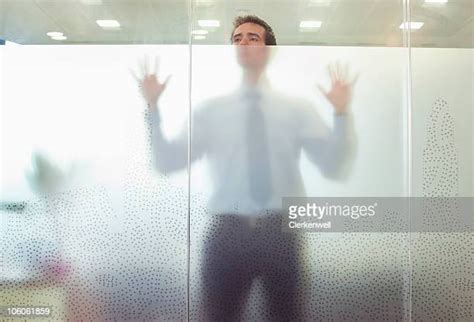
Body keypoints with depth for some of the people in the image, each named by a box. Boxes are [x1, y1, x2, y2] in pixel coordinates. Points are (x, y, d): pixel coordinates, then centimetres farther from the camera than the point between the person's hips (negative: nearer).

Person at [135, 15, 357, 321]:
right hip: (229, 233, 0)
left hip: (282, 231, 0)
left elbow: (335, 167, -4)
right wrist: (153, 107, -10)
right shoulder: (210, 109, 5)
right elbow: (167, 162, -2)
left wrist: (342, 113, -16)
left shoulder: (298, 108, 4)